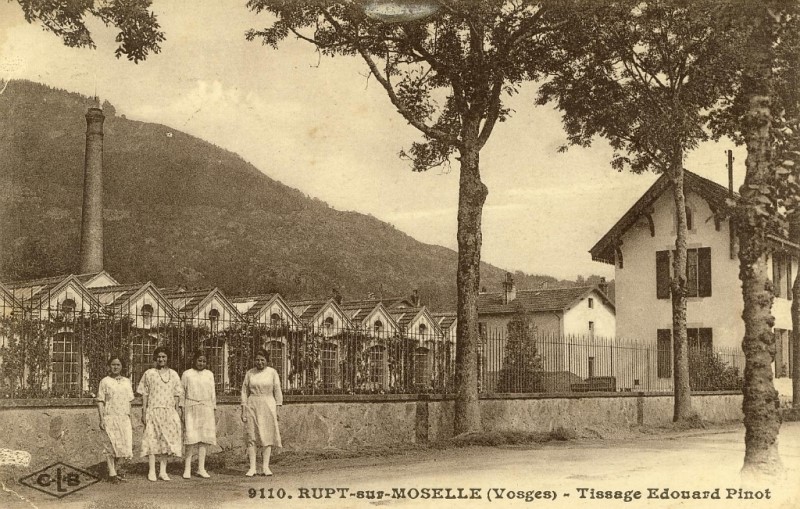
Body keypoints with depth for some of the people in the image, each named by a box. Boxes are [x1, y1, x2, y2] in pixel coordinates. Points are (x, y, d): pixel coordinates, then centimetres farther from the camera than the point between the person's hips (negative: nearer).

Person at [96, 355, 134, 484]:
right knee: (111, 445, -3)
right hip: (110, 417, -4)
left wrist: (130, 419, 12)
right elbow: (100, 402, -1)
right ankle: (112, 474, 4)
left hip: (124, 418, 4)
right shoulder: (105, 382, 0)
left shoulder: (127, 382, 12)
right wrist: (101, 419, -8)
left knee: (125, 445, 2)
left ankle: (117, 468, 23)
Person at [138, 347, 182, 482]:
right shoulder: (148, 374, 4)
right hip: (153, 410, -2)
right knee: (152, 439, -5)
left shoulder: (173, 374, 10)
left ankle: (163, 471, 9)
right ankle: (152, 471, -1)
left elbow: (177, 395, 11)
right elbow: (144, 394, 3)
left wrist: (176, 413, 6)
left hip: (169, 411, 2)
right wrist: (143, 412, -2)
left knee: (166, 440, 3)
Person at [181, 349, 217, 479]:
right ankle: (187, 468, -6)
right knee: (191, 438, -11)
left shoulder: (209, 374, 13)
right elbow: (182, 393, 4)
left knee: (203, 439, 1)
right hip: (191, 408, -3)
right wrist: (182, 411, -2)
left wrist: (214, 411, 12)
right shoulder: (187, 374, 4)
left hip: (206, 408, 3)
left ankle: (201, 468, 5)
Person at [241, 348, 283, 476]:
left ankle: (265, 467, 1)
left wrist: (277, 410, -1)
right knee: (251, 436, -3)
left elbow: (277, 392, 4)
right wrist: (243, 411, 3)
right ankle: (252, 468, -1)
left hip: (268, 406, -1)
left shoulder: (272, 373, 3)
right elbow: (244, 392, 9)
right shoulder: (250, 373, 7)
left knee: (267, 436, -2)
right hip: (252, 407, 1)